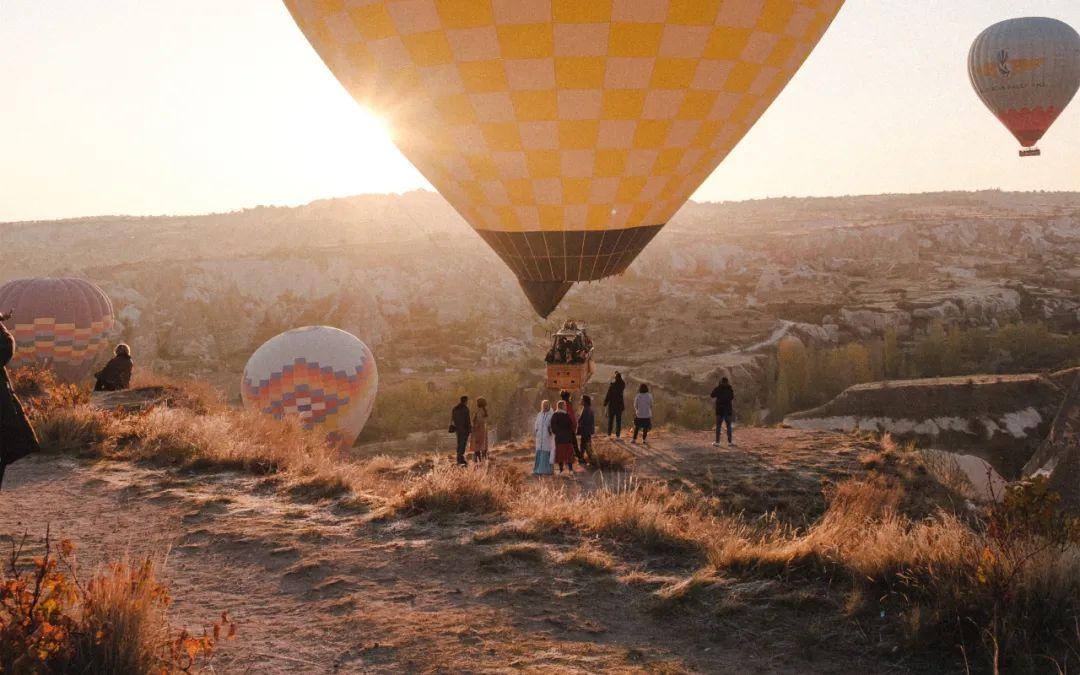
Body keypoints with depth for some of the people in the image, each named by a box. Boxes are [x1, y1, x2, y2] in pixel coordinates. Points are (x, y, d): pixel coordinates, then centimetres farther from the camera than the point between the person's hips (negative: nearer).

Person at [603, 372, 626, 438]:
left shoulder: (612, 385, -15)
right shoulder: (622, 385, -5)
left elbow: (608, 395, -13)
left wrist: (605, 403, -2)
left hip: (612, 404, -2)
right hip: (620, 404, 2)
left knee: (610, 419, 9)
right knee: (618, 420, 7)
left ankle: (609, 433, 8)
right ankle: (617, 434, 6)